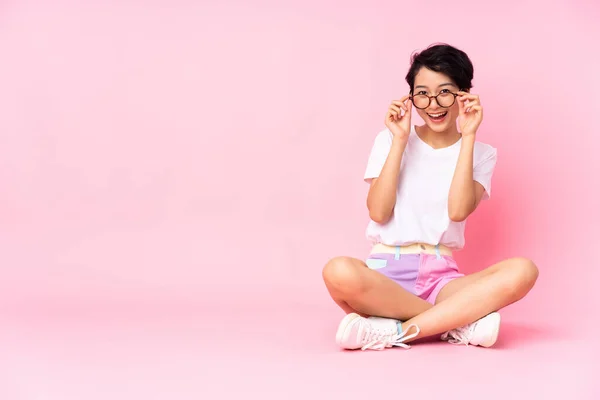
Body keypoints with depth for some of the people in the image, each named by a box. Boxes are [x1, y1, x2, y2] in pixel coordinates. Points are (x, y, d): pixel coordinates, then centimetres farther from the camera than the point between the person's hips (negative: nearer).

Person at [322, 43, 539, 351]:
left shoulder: (480, 154, 11)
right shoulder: (389, 141, 11)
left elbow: (458, 211, -9)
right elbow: (378, 212, -4)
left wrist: (468, 137, -7)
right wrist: (399, 141, -5)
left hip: (441, 277, 1)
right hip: (386, 274, -1)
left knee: (523, 271, -28)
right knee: (339, 271, -37)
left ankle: (394, 331, -28)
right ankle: (460, 320, -22)